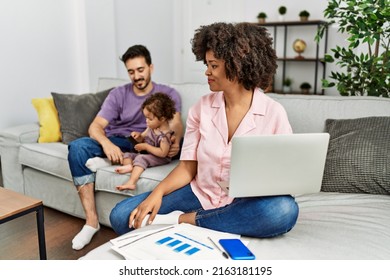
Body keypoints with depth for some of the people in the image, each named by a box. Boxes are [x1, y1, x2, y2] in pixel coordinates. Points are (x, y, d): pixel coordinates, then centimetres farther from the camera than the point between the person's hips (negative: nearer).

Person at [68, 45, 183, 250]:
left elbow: (176, 123, -10)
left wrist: (175, 141, -37)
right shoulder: (118, 94, 10)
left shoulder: (168, 94, 8)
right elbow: (95, 126, -2)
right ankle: (91, 220, -26)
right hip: (115, 144, 3)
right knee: (77, 146, -27)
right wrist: (106, 143, -27)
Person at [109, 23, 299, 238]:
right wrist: (158, 192, -17)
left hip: (245, 204, 0)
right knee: (121, 216, -15)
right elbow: (188, 166, 0)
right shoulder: (202, 108, 0)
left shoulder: (274, 113, -8)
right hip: (199, 195, 1)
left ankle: (182, 220, -22)